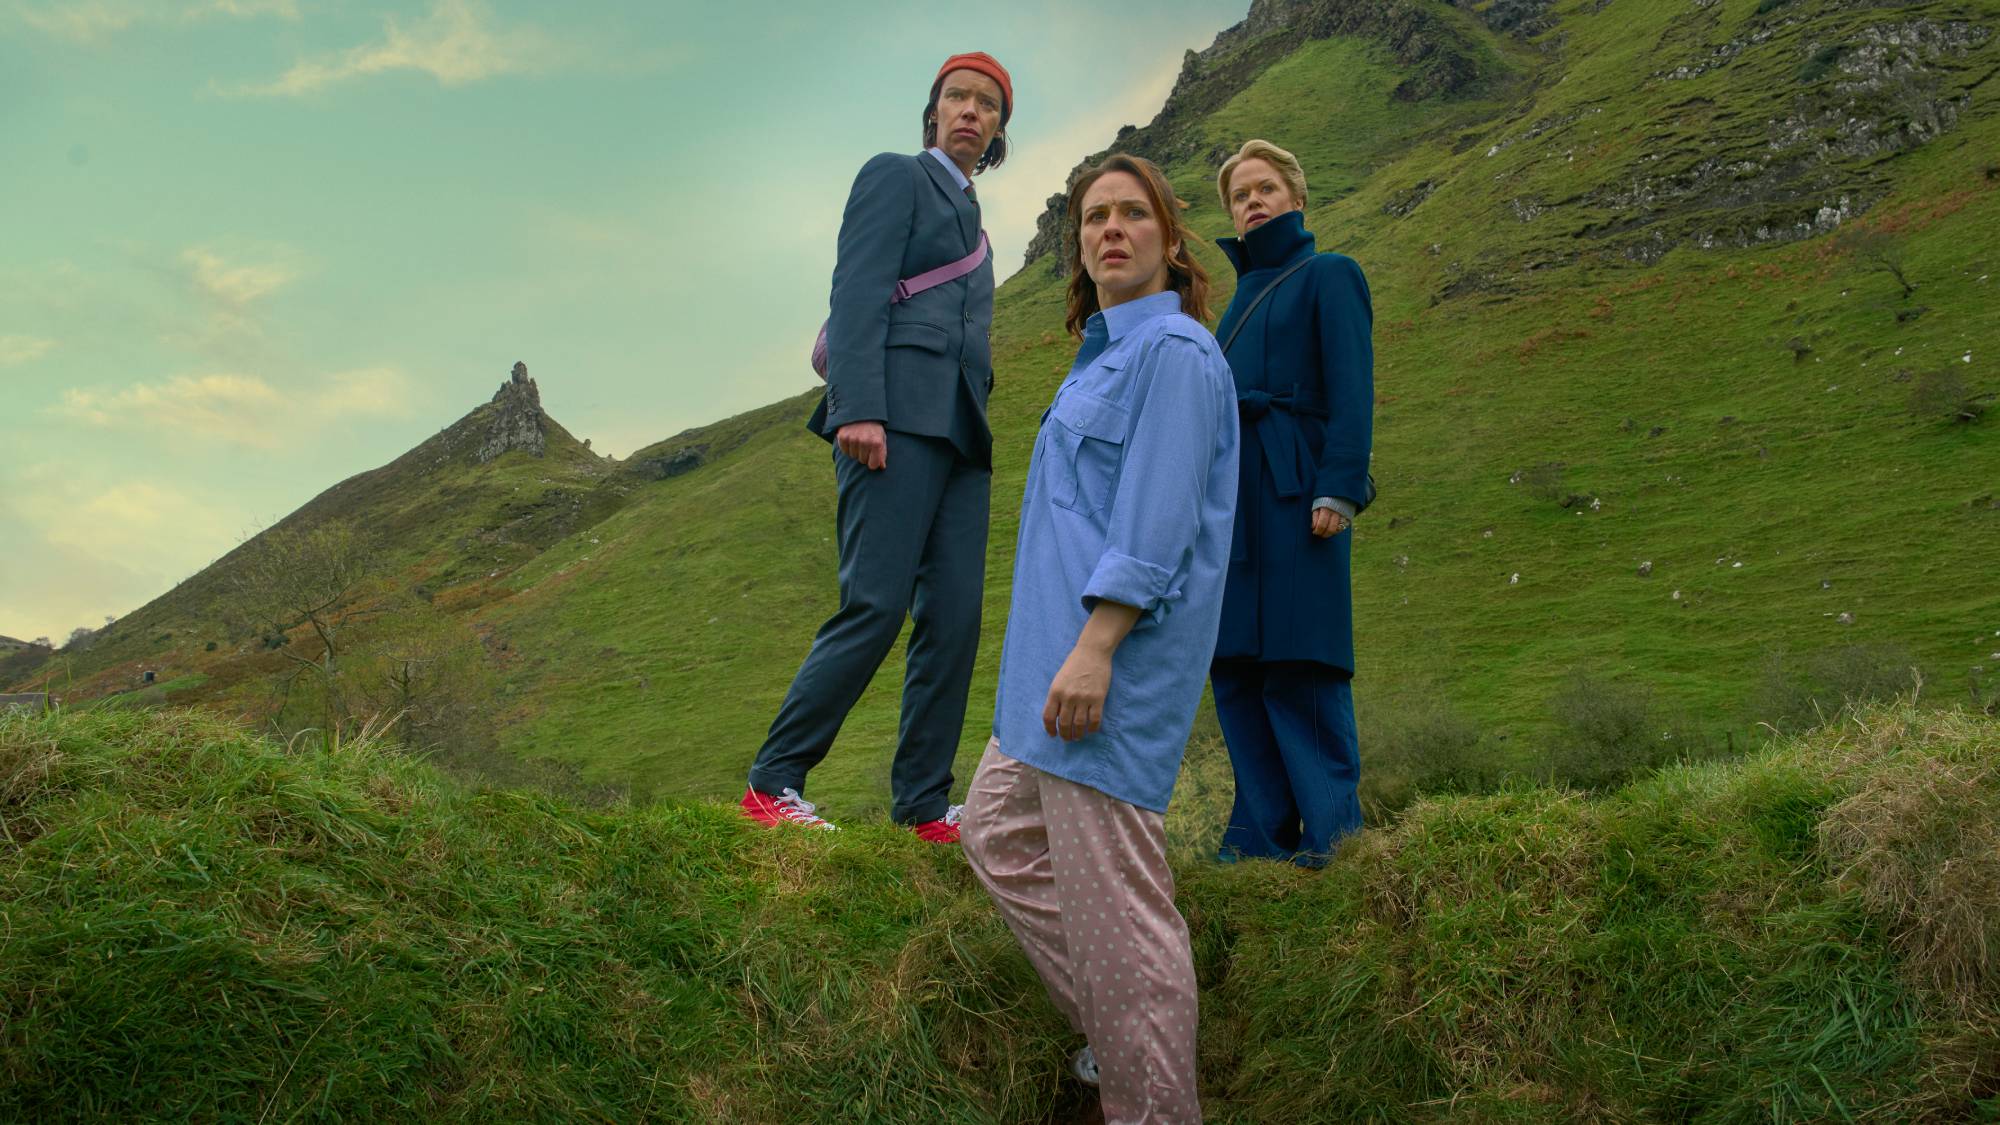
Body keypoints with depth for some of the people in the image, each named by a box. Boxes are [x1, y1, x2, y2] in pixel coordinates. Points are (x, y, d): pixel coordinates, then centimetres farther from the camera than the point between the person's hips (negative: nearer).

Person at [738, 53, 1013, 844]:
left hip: (958, 431, 8)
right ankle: (772, 785, -8)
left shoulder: (968, 218, 29)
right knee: (877, 605, -16)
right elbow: (857, 293, -8)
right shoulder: (894, 177, 6)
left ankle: (924, 805, 1)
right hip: (896, 416, -8)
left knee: (954, 617, -2)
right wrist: (858, 410, -21)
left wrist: (978, 439, 18)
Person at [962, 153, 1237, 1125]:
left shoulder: (1173, 351, -11)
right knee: (997, 831, 17)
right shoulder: (1104, 353, 20)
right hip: (1061, 644, 11)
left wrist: (1093, 650, -25)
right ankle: (1113, 1030, 24)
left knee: (1111, 893, -5)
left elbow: (1156, 524, -19)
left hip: (1118, 648, -11)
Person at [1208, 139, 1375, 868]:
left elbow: (1351, 389, -7)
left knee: (1298, 662, -10)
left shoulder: (1327, 275, 4)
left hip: (1292, 488, -7)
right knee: (1235, 665, 3)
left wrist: (1339, 489, -17)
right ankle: (1262, 833, 8)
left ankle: (1333, 829, -4)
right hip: (1231, 492, 7)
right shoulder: (1242, 295, 23)